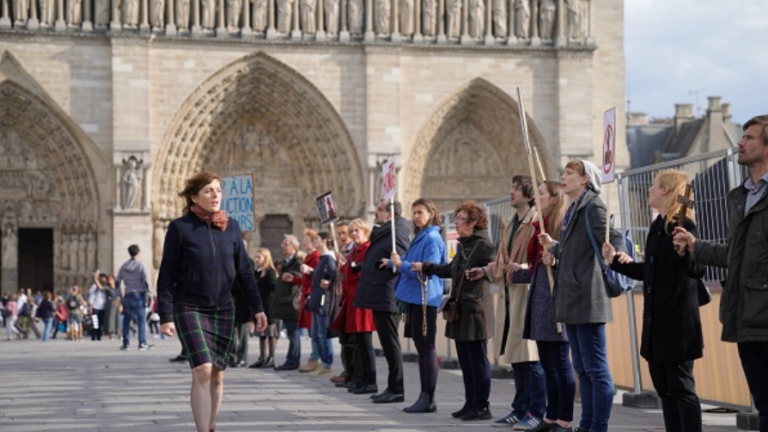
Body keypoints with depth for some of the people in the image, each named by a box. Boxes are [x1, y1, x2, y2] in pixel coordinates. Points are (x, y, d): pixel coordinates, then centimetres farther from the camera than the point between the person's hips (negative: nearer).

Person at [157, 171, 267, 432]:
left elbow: (244, 271, 11)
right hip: (190, 309, -4)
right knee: (203, 370, -17)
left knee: (217, 374, 7)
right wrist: (166, 316, -10)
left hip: (223, 310, 4)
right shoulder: (180, 228, -7)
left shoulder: (231, 227, 4)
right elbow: (167, 275, -6)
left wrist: (257, 307, 8)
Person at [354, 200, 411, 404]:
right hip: (379, 297, 10)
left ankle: (396, 390, -2)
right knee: (388, 343, 13)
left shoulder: (397, 233, -13)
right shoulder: (381, 233, 17)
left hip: (387, 298, -10)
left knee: (390, 343, -6)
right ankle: (393, 387, 19)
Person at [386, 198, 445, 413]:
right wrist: (393, 262, 20)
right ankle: (424, 395, 15)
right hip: (415, 297, 10)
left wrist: (401, 264, -19)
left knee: (426, 346, -7)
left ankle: (429, 399, -5)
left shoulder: (432, 238, -12)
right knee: (421, 346, 11)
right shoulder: (419, 237, 18)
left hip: (425, 297, -10)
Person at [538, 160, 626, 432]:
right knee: (583, 369, 14)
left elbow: (612, 239, -20)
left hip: (587, 300, -10)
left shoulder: (593, 206, -9)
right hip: (572, 300, 10)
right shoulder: (574, 209, 18)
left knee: (596, 368, -6)